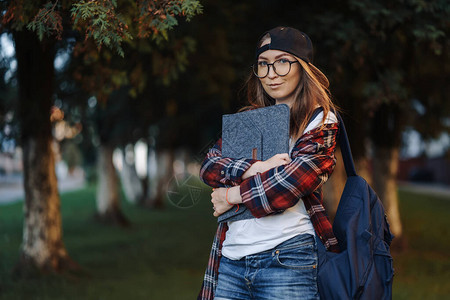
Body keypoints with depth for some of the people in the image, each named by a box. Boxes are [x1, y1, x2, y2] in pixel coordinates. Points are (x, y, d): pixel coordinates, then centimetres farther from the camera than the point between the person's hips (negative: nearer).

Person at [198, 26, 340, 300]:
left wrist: (233, 196, -4)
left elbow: (291, 183, -13)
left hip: (286, 259, -5)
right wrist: (254, 168, -13)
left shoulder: (320, 122, 1)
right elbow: (209, 166, 4)